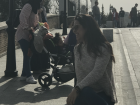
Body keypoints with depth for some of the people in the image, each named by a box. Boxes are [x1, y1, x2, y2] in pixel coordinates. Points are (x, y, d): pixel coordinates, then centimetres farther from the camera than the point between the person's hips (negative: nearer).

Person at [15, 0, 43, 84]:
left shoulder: (34, 8, 15)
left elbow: (35, 22, 16)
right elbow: (23, 19, -28)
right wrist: (28, 30, -27)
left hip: (28, 35, 10)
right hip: (23, 35, -10)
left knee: (27, 55, 11)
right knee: (27, 55, -10)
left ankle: (24, 75, 19)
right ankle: (29, 76, -6)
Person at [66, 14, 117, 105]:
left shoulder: (103, 48, -10)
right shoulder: (78, 49, 13)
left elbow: (97, 73, -25)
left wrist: (77, 89, -35)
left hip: (104, 95, -4)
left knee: (85, 92, -40)